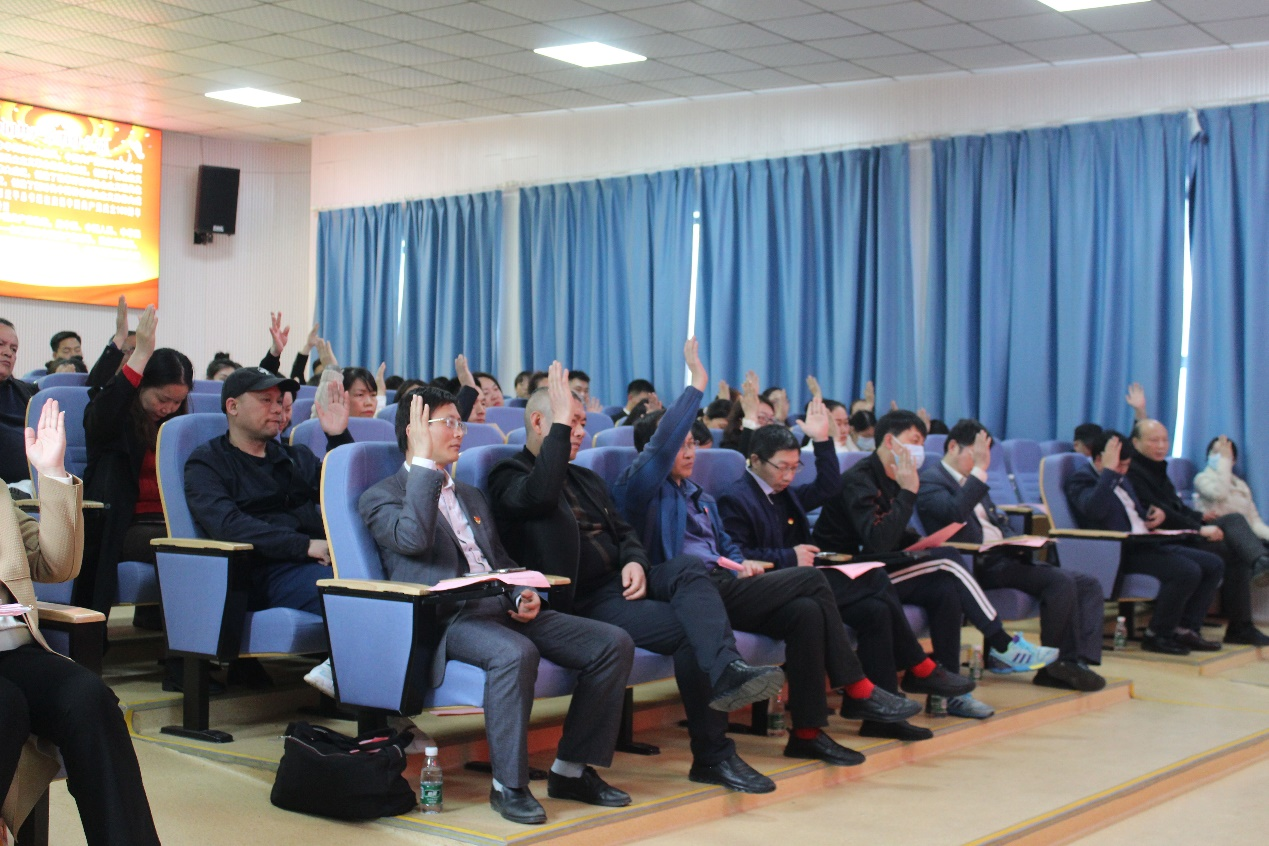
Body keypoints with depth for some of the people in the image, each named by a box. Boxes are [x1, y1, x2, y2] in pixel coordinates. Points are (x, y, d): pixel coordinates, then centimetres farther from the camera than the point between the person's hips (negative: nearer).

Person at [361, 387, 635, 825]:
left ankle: (572, 770, -2)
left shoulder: (471, 496, 29)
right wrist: (423, 460, -10)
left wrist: (524, 594, 5)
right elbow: (413, 538, -16)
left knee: (613, 644, -10)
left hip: (500, 608, 7)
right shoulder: (382, 496, 5)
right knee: (515, 653, -39)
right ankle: (508, 785, -22)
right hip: (447, 618, -7)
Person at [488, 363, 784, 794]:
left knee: (685, 567, -26)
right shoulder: (509, 476, -1)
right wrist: (560, 422, -21)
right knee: (687, 628, -24)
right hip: (580, 601, -7)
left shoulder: (587, 480, 26)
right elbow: (541, 494, -26)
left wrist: (635, 561, -1)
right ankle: (713, 754, -24)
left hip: (619, 583, 7)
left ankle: (728, 672, -40)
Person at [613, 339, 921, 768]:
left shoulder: (698, 496, 29)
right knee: (811, 579, -15)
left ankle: (808, 732, -15)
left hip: (722, 585, 8)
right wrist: (697, 384, -15)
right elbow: (662, 442, -16)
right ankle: (858, 691, -5)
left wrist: (744, 565, 8)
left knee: (806, 611, -19)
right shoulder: (640, 487, 2)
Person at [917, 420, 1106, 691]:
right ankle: (1054, 664, -12)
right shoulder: (931, 480, -5)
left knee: (1089, 585, -4)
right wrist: (979, 469, -24)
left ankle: (1080, 660, -18)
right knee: (1062, 581, -26)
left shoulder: (971, 481, 24)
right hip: (982, 565, -10)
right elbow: (955, 513, -25)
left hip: (1007, 556, 10)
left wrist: (1018, 542, 6)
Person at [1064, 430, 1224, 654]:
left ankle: (1186, 628, 2)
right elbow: (1094, 510, -29)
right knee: (1187, 571, -27)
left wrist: (1157, 513, 9)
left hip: (1146, 544, 10)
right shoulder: (1080, 480, -8)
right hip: (1120, 552, -10)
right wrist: (1109, 470, -23)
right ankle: (1157, 636, -12)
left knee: (1214, 565, 2)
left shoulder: (1121, 478, 21)